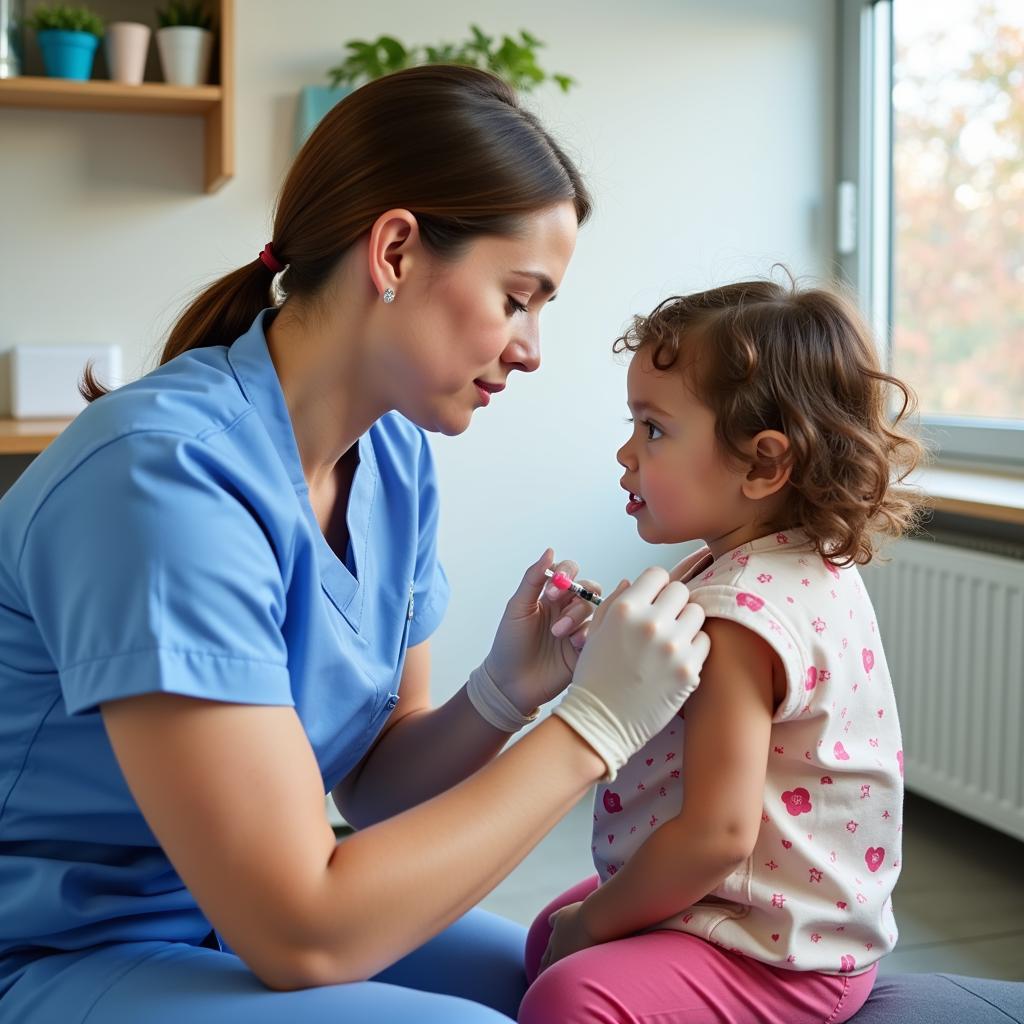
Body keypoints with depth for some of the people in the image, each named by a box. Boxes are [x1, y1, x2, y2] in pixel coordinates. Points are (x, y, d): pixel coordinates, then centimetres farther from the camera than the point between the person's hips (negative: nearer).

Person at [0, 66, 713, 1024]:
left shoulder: (393, 454, -4)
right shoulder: (169, 470, -28)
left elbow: (376, 784, 3)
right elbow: (299, 936, -28)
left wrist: (503, 697, -16)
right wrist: (590, 725, -24)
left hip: (246, 909, 7)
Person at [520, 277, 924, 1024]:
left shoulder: (737, 614, -26)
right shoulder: (820, 570, 5)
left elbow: (718, 835, -28)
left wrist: (592, 922, -15)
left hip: (777, 957, -11)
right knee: (550, 933, 25)